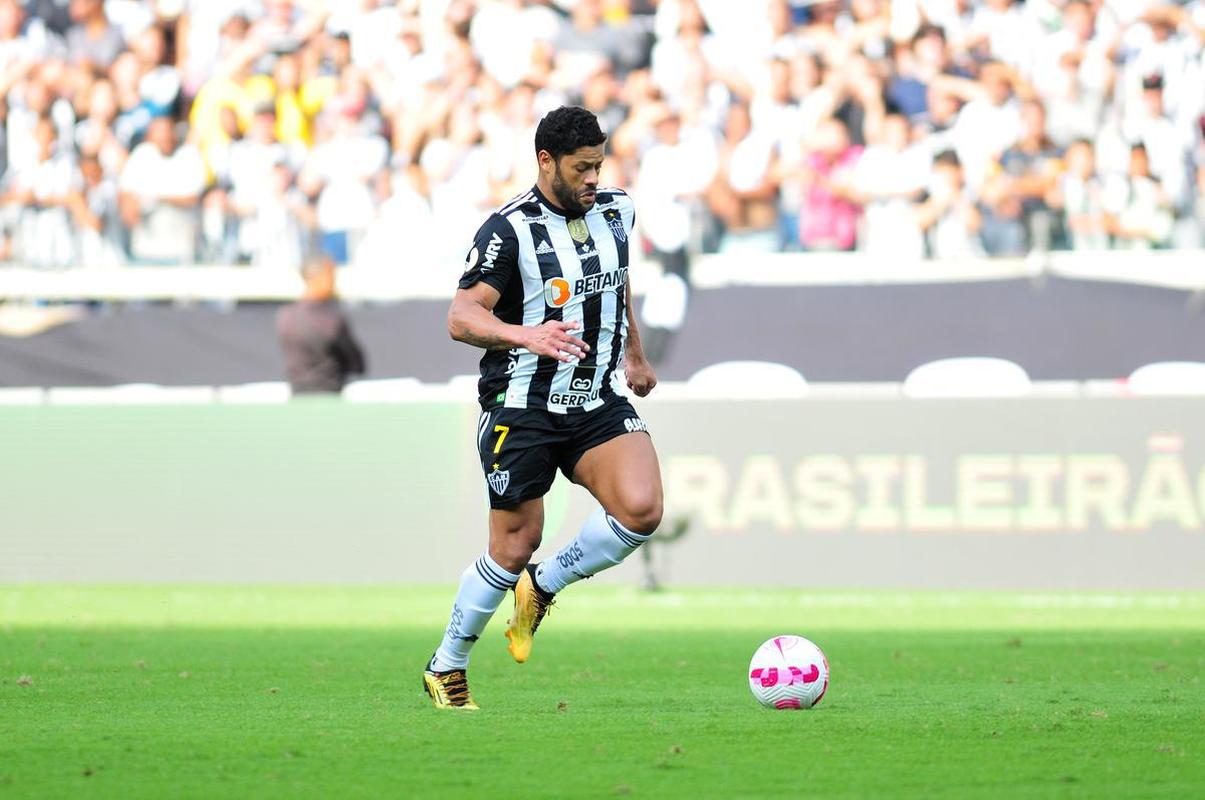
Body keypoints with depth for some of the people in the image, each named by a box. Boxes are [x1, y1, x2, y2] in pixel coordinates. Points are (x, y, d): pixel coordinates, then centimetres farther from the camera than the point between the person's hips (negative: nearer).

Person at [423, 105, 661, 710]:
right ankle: (446, 669, 21)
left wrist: (635, 355, 37)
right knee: (514, 547, -1)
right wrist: (527, 336, -40)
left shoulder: (616, 212, 6)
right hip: (523, 407, -5)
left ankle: (543, 586, 6)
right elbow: (461, 318, -23)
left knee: (641, 509, -20)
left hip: (598, 404, 5)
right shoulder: (510, 230, -14)